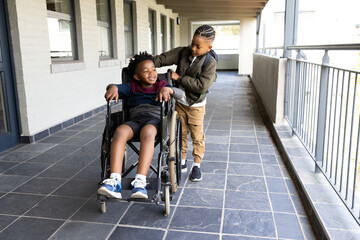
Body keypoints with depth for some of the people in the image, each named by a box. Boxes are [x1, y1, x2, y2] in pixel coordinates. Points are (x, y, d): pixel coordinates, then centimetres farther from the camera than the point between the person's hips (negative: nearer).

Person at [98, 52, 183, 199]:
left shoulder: (161, 86, 19)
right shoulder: (132, 87, 23)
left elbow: (181, 94, 5)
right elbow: (117, 87, 11)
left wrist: (168, 89, -16)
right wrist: (113, 87, -15)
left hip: (154, 119, -2)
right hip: (134, 120, 2)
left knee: (147, 132, -40)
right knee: (120, 131, -34)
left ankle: (140, 181, -48)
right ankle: (115, 181, -43)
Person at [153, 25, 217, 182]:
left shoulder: (210, 63, -17)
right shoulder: (183, 52, -4)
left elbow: (201, 86, -26)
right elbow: (163, 59, -7)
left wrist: (179, 78, -22)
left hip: (196, 105, -4)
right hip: (179, 102, 4)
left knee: (197, 136, 5)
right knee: (181, 134, 13)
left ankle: (197, 165, 21)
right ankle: (182, 162, 28)